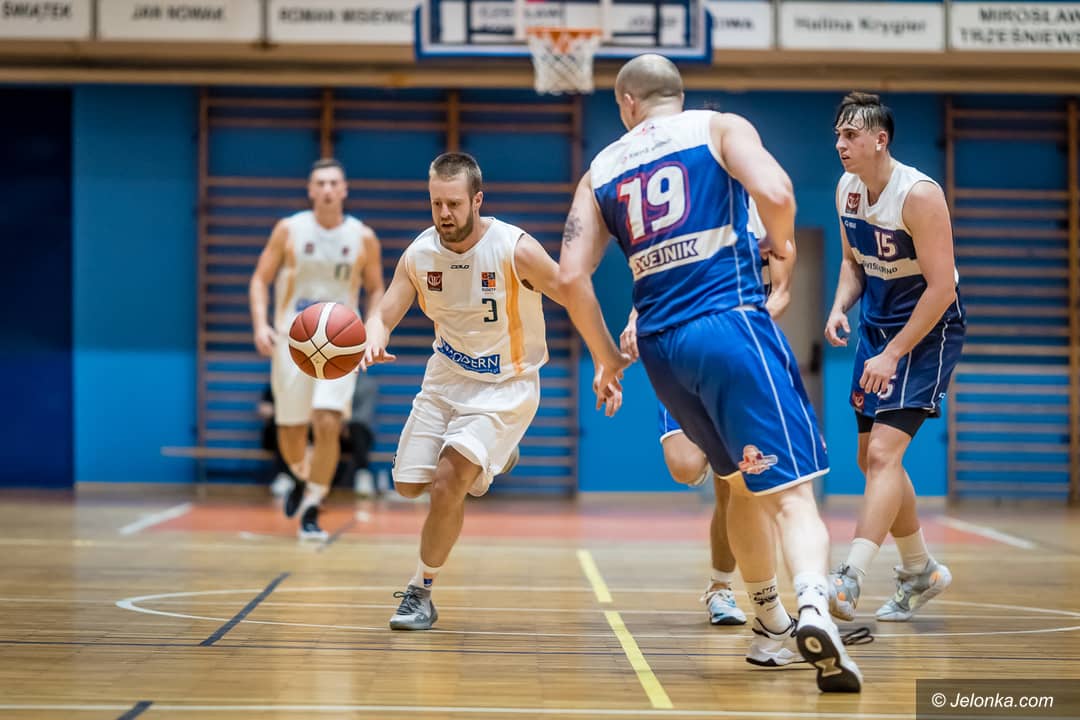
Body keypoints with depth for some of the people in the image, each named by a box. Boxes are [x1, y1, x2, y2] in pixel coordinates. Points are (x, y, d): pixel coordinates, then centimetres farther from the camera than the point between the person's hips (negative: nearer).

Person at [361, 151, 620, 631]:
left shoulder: (515, 249, -22)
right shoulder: (419, 254, -10)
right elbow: (384, 314, -8)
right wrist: (373, 343, -33)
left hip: (506, 387, -5)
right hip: (446, 376, 5)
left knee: (448, 482, -21)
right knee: (409, 485, 8)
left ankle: (420, 593, -3)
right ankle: (487, 458, 39)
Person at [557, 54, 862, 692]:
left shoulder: (601, 171, 17)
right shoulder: (719, 128, 7)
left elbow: (571, 276, 7)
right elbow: (775, 194, -12)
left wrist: (608, 358, 17)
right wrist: (781, 243, 10)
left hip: (661, 345, 5)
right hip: (732, 324, -5)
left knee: (745, 482, 24)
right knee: (790, 487, -11)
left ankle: (771, 623, 30)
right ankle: (813, 608, -36)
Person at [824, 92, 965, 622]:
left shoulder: (919, 195, -23)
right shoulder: (847, 190, 1)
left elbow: (942, 288, -23)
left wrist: (893, 354, -24)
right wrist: (840, 308, -4)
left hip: (927, 330, -8)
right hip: (877, 325, 8)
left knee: (883, 453, -19)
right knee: (872, 458, 13)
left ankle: (850, 581, -25)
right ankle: (920, 570, 31)